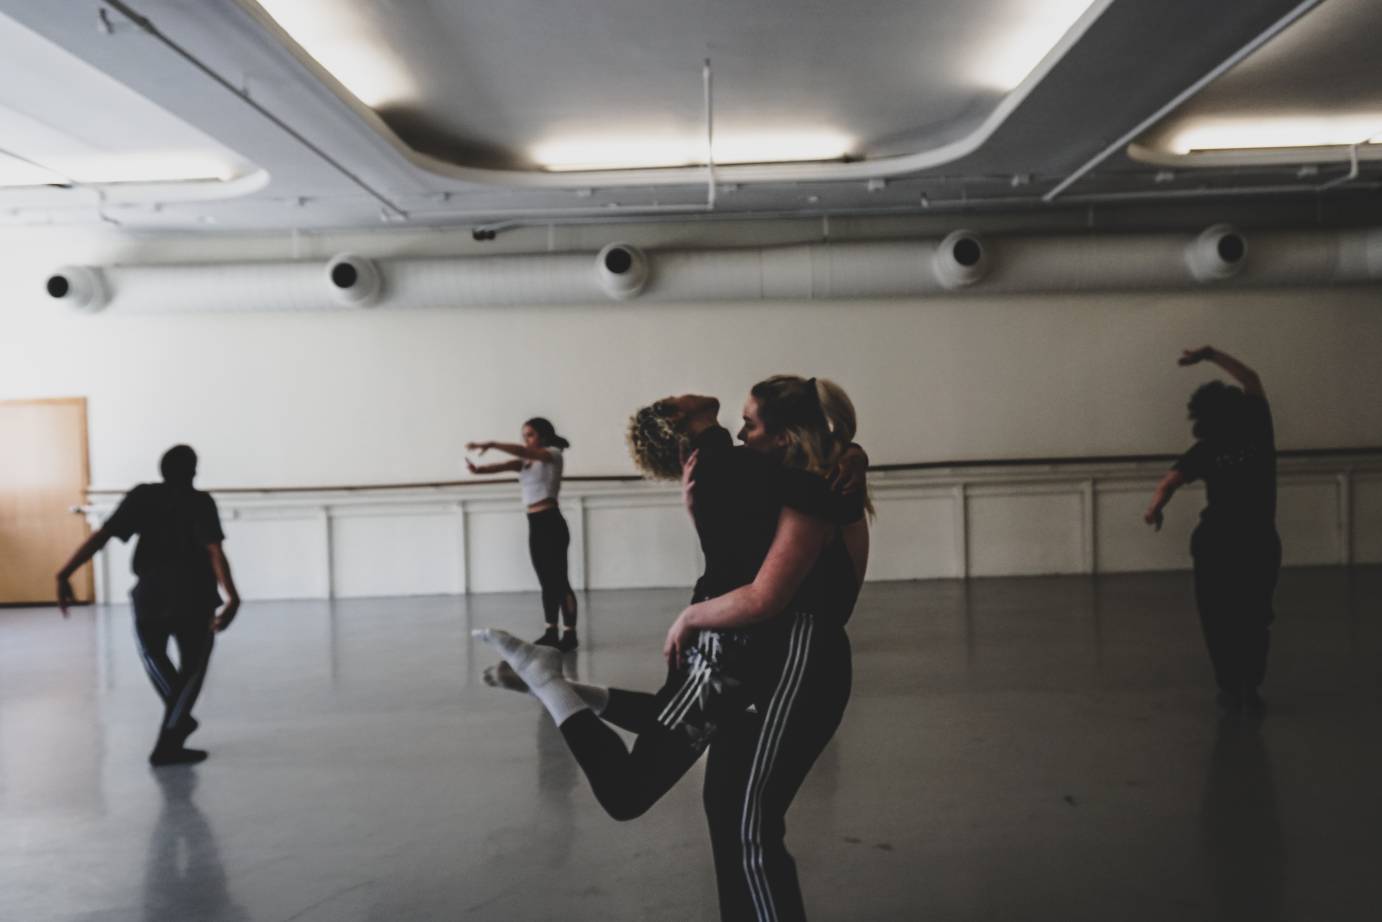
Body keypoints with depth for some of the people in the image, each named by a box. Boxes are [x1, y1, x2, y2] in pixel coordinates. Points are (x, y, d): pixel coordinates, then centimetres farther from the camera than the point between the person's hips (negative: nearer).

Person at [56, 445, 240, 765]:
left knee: (151, 650, 31)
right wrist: (232, 598, -27)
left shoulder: (141, 496, 6)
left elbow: (101, 536, -5)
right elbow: (215, 552, -17)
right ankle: (168, 744, 12)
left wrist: (65, 574, -7)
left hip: (150, 595, 2)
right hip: (194, 599, -2)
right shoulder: (200, 501, -2)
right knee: (192, 667, 16)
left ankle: (178, 718, 36)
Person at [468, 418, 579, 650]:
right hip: (535, 526, 8)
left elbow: (521, 450, -20)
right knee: (546, 583, 11)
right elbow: (505, 465, -2)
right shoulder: (525, 462, 17)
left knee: (560, 581, -5)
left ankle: (569, 633, -1)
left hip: (551, 523, -8)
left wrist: (490, 444, -28)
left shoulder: (553, 454, -3)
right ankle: (551, 632, 17)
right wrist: (479, 469, -22)